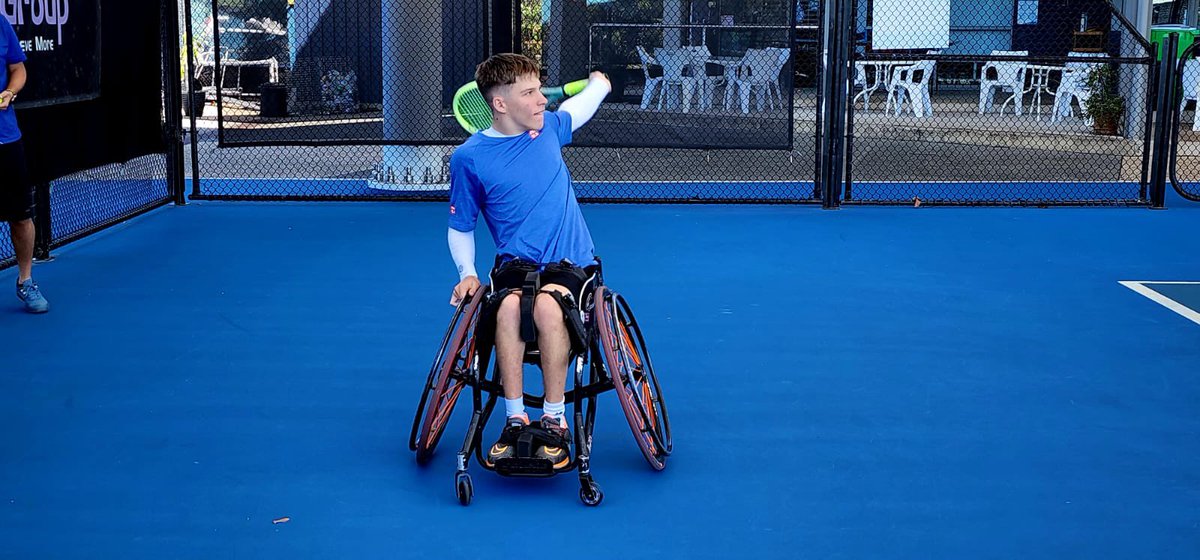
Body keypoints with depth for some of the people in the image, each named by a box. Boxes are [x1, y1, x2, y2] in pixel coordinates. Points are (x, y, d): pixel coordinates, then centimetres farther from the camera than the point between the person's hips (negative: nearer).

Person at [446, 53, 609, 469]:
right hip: (515, 266, -1)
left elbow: (581, 106, 35)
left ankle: (555, 421, -25)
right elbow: (460, 228, 10)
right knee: (509, 307, -37)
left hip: (571, 264, 1)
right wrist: (467, 273, -3)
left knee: (547, 305, -35)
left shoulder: (549, 126, 7)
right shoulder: (469, 158, 0)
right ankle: (515, 419, -24)